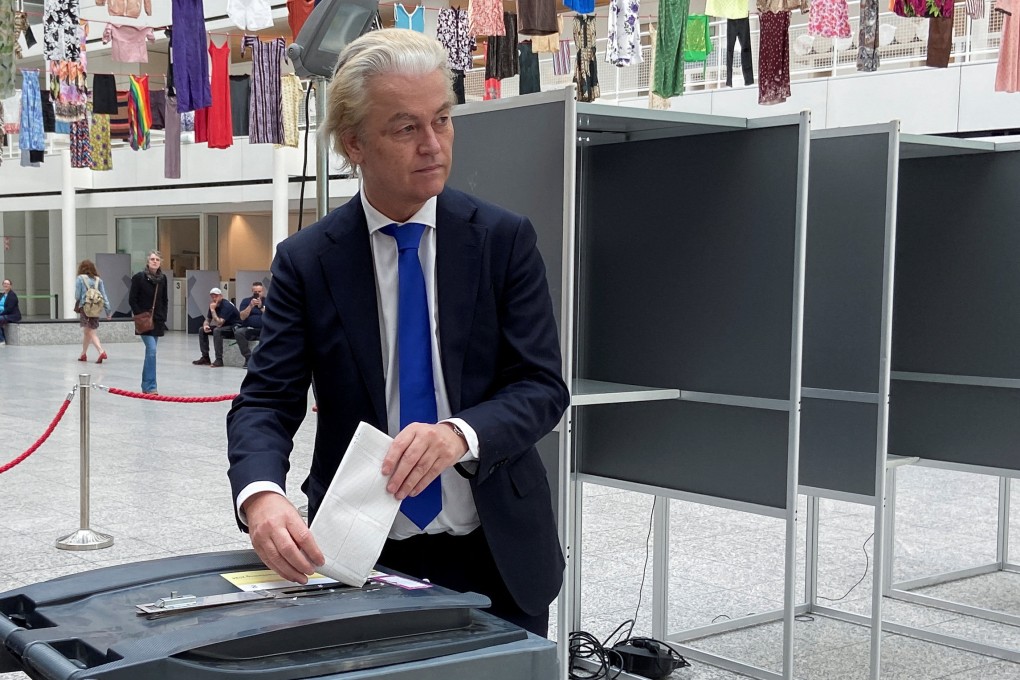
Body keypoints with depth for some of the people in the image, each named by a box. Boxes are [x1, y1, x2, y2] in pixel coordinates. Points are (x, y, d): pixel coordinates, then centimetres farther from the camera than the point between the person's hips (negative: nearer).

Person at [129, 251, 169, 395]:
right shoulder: (139, 277, -7)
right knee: (151, 350, -15)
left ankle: (146, 385, 18)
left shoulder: (162, 278, 7)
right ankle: (150, 386, -13)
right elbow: (132, 300, -5)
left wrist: (163, 317, 6)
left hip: (158, 320, 5)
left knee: (150, 351, 10)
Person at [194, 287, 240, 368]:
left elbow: (219, 323, -31)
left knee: (217, 331, -34)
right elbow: (207, 320, 10)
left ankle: (219, 360, -32)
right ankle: (205, 358, 2)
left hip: (234, 328, -9)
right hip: (223, 327, 9)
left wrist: (213, 310, -28)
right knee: (202, 330, 0)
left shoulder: (226, 305, -24)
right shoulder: (213, 305, 1)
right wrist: (205, 325, -14)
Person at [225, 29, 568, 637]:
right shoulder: (307, 261, -4)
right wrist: (261, 495, -29)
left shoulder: (505, 239, -5)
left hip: (496, 556, 1)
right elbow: (266, 402, -8)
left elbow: (542, 386, -9)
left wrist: (461, 434, -30)